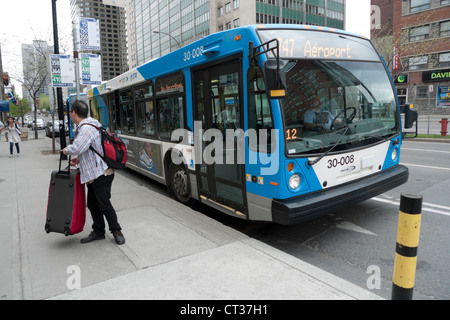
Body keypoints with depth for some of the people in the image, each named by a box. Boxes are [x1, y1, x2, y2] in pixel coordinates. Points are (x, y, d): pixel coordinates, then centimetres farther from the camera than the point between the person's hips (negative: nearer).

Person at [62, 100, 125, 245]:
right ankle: (98, 232, 28)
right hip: (92, 174, 10)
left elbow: (76, 148, -33)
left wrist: (66, 150, -10)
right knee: (92, 205, 15)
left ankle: (116, 231, 16)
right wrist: (79, 159, 10)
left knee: (104, 205, 0)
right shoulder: (85, 126, 14)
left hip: (101, 174, -10)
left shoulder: (86, 128, -20)